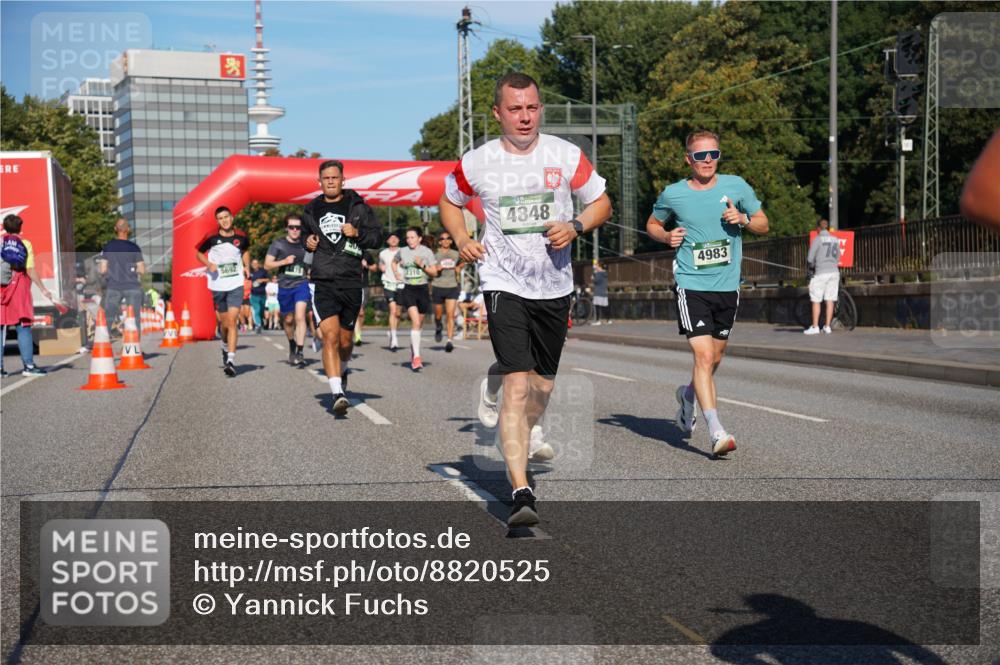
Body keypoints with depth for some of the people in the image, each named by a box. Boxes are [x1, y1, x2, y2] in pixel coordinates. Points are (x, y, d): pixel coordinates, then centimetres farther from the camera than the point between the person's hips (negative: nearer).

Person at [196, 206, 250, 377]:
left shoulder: (241, 237, 1)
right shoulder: (211, 237, -4)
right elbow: (199, 253, 10)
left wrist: (247, 266, 7)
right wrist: (209, 264, -8)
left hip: (236, 285, 0)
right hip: (217, 285, 1)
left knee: (232, 321, -13)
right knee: (224, 323, 9)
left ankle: (231, 360, -16)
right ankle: (226, 347, 41)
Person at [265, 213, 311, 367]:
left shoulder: (305, 244, 4)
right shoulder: (278, 244, 1)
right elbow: (267, 265, -1)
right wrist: (284, 262, -14)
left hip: (301, 284, -1)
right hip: (284, 286, 1)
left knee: (300, 316, -18)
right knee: (288, 320, 14)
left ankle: (299, 353, -20)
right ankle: (292, 347, 38)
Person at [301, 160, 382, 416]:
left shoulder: (358, 207, 4)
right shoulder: (311, 210, 11)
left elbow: (377, 236, 5)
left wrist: (358, 233, -13)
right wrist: (308, 242, 6)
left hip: (351, 282, 0)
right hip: (323, 283, 0)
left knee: (345, 341, 11)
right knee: (330, 337, -15)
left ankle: (342, 370, 45)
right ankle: (338, 393, -20)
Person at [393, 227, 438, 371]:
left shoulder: (426, 252, -1)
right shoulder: (402, 251, 4)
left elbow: (434, 272, 0)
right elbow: (394, 261, 26)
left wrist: (422, 265, -15)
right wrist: (397, 272, 8)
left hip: (422, 289, 1)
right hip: (408, 290, -1)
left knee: (418, 324, 12)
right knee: (415, 322, -19)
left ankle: (412, 354, 32)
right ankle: (416, 357, -22)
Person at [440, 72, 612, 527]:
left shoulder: (566, 155, -2)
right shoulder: (476, 163, -3)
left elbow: (601, 203, 8)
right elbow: (449, 201, 16)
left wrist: (575, 227, -12)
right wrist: (462, 240, -2)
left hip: (555, 284, 3)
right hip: (504, 284, -3)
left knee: (543, 381, 16)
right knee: (517, 385, -16)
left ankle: (520, 444, 47)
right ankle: (521, 492, -20)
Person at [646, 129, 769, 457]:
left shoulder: (736, 186, 2)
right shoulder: (673, 194, -1)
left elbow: (763, 225, 10)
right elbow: (652, 224, 17)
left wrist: (743, 219, -11)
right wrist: (666, 236, -5)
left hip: (727, 286, 3)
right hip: (692, 285, -3)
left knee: (715, 356, 16)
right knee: (703, 355, -16)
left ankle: (688, 394, 46)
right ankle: (716, 430, -15)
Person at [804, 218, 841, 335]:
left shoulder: (818, 239, -6)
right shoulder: (835, 239, 10)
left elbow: (810, 258, -7)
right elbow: (838, 257, 15)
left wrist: (811, 267, 11)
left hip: (821, 272, -5)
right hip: (834, 271, 5)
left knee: (816, 301, 1)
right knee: (830, 300, 6)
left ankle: (815, 327, 1)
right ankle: (827, 326, 7)